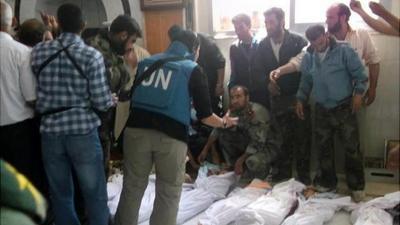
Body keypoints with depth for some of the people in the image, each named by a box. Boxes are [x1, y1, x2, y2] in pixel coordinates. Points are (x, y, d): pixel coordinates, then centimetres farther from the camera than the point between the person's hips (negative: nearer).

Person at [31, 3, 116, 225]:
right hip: (83, 132, -3)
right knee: (95, 194, 10)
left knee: (60, 194, 15)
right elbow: (100, 102, -11)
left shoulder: (38, 51, 1)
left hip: (50, 131, 4)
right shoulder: (92, 55, -10)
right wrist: (112, 99, 10)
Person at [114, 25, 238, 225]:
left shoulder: (145, 62, 16)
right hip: (171, 136, -3)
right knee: (168, 193, 11)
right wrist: (224, 122, 20)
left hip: (136, 129, 4)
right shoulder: (193, 70, 5)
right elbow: (205, 115, 2)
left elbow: (129, 97, 19)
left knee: (132, 186, 16)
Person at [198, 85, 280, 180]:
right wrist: (205, 149, 0)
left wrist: (240, 160, -27)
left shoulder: (257, 112, -28)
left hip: (267, 145, -7)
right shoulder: (233, 111, -8)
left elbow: (258, 143, -30)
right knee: (223, 133, -9)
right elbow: (218, 129, 3)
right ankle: (233, 166, 4)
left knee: (253, 161, -38)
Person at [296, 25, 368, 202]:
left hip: (344, 107, -4)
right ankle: (327, 181, 25)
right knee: (323, 147, 10)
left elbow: (359, 73, -6)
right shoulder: (308, 57, 4)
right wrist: (300, 100, 9)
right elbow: (305, 81, 14)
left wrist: (358, 93, -14)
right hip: (322, 109, 4)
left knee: (351, 148, -2)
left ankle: (357, 185, 12)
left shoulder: (344, 50, -9)